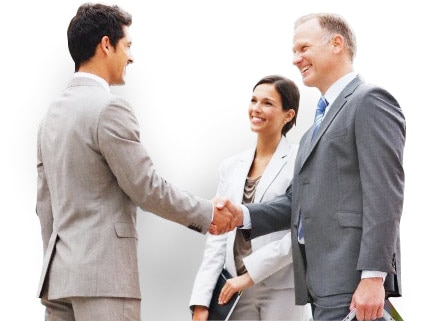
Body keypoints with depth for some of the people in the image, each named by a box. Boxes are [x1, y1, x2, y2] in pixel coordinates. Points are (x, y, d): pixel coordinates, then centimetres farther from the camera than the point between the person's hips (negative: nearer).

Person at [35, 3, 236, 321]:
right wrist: (208, 214, 1)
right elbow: (147, 188, -11)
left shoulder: (53, 112, 14)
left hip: (60, 273, 9)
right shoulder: (109, 108, -11)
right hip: (102, 275, -8)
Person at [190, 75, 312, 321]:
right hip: (236, 292, 5)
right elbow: (218, 237, 10)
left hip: (282, 292, -4)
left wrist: (250, 273, -15)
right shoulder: (231, 167, 13)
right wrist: (202, 300, 1)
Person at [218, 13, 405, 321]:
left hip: (351, 280, -9)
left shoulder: (370, 101, -5)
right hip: (323, 283, 9)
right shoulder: (323, 119, 24)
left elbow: (384, 194, -14)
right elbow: (300, 200, 21)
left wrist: (373, 277, -21)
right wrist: (243, 215, 4)